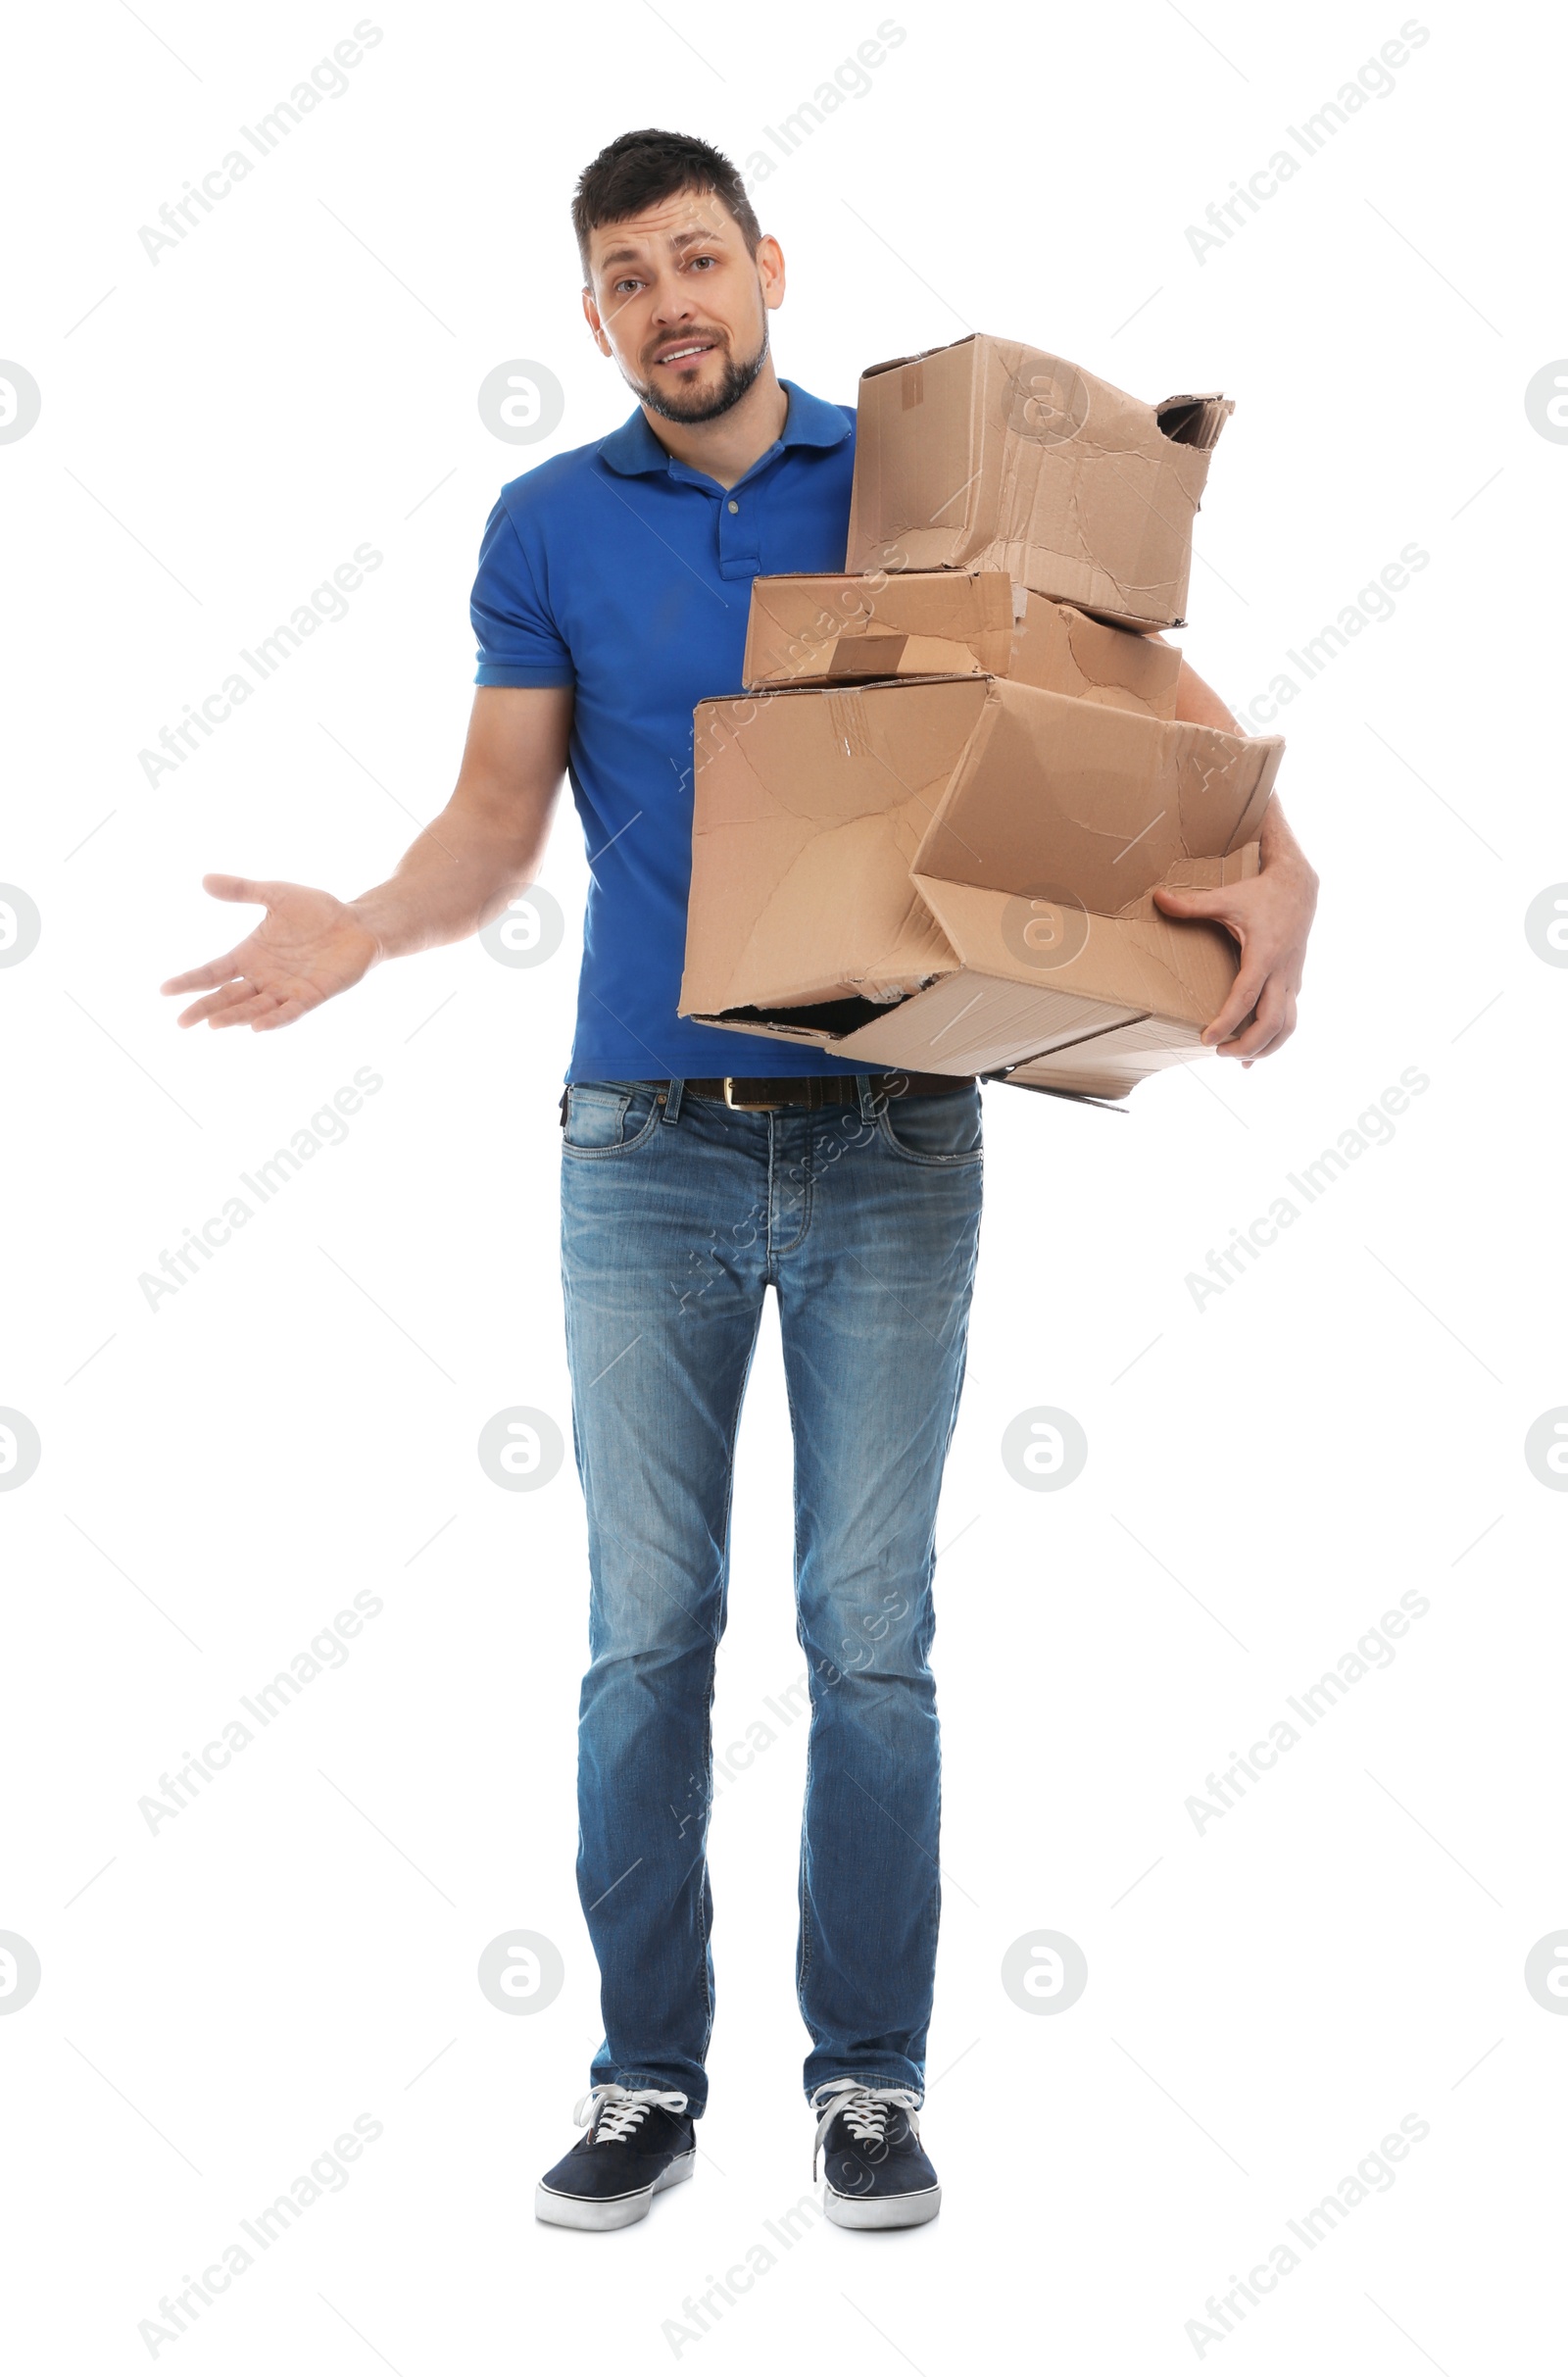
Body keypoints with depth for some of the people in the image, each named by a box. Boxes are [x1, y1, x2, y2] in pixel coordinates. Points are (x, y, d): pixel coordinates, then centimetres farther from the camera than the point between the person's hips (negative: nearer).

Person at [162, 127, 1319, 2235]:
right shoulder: (550, 528, 5)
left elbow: (1153, 695, 2)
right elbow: (499, 819, 3)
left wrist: (1275, 874, -16)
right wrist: (362, 931, -17)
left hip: (892, 1145, 0)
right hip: (647, 1149, 1)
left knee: (871, 1633, 4)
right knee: (648, 1630, 5)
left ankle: (870, 2077, 17)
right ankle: (649, 2077, 17)